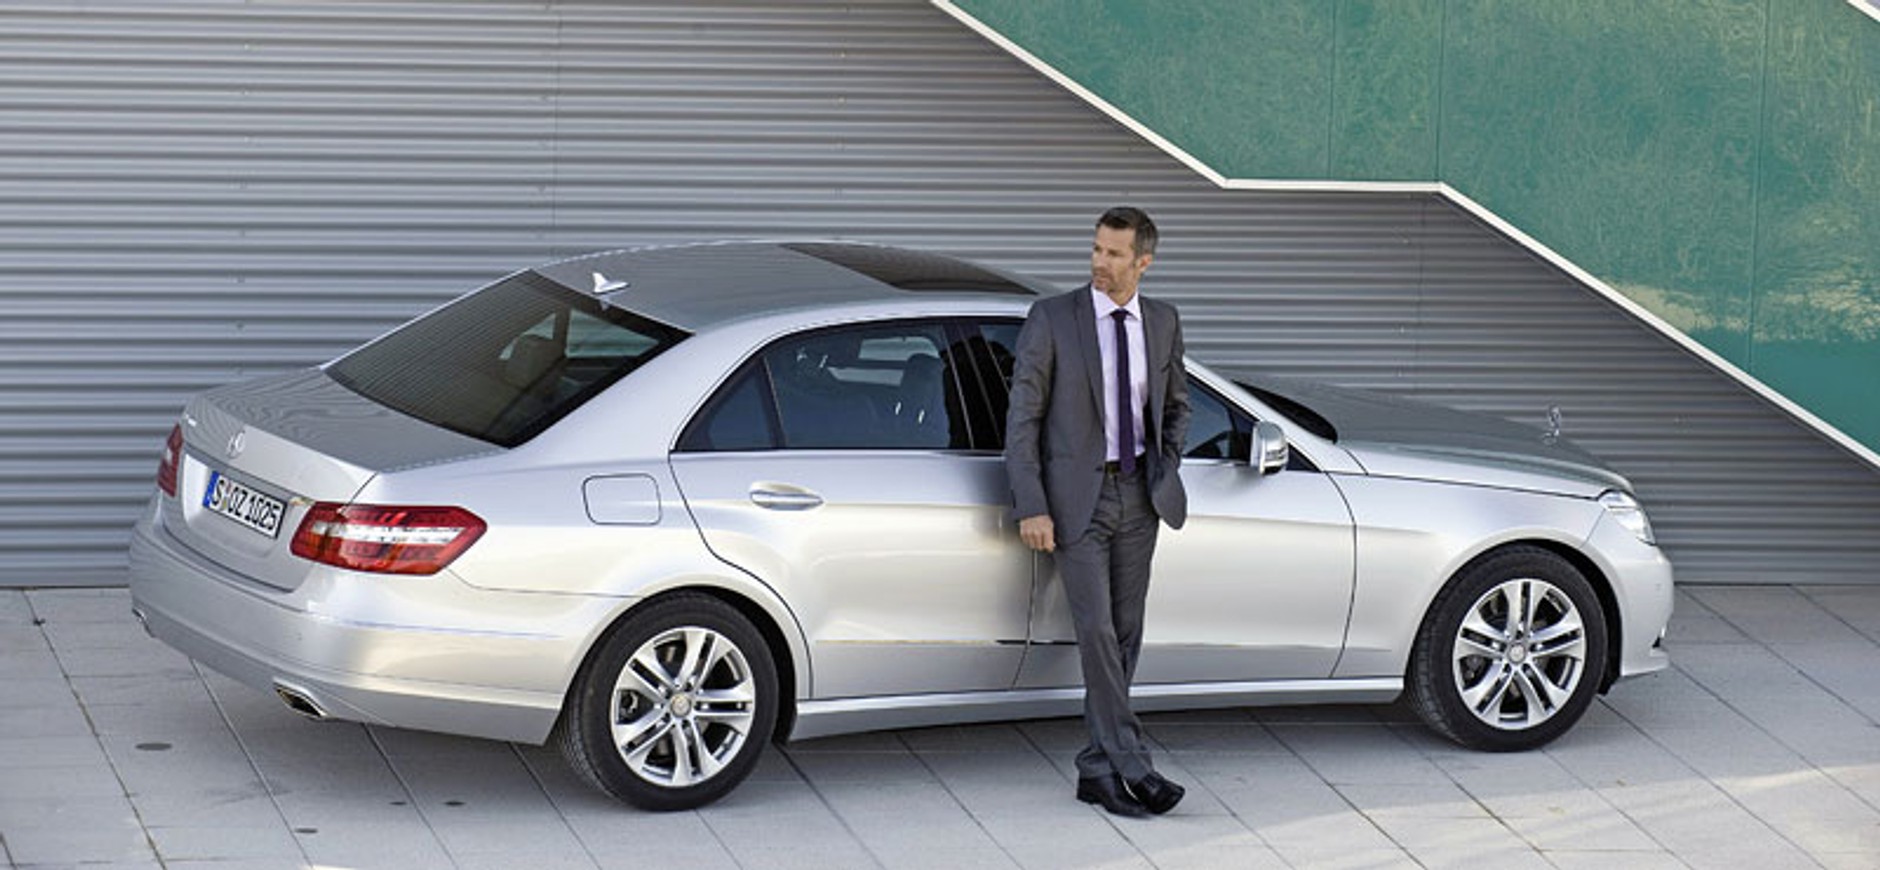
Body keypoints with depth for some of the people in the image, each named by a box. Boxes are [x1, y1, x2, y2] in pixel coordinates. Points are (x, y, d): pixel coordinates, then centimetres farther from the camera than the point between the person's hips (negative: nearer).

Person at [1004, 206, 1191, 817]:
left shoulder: (1162, 323, 6)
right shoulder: (1051, 319, -7)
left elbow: (1175, 404, 22)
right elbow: (1022, 416, -7)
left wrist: (1167, 469, 6)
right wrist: (1031, 507, -13)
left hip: (1136, 494, 4)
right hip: (1077, 496, -4)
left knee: (1124, 634, 5)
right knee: (1096, 631, -12)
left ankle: (1097, 771, 12)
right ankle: (1133, 768, -12)